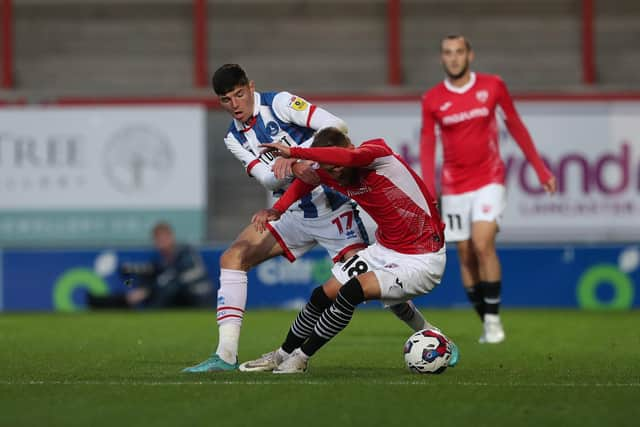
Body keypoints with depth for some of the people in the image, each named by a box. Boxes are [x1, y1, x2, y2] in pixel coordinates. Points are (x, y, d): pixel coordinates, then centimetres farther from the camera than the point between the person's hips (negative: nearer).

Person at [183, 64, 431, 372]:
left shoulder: (279, 103, -11)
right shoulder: (234, 138, 6)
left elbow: (336, 126, -21)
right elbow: (267, 178, -9)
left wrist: (294, 154, -29)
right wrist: (293, 168, -30)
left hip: (332, 205, -6)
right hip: (293, 214, 6)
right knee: (232, 258, -8)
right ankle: (226, 355, -10)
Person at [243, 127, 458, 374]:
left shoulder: (378, 153, -24)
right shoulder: (334, 176, -3)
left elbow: (349, 157, -46)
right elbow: (307, 179, 18)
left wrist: (292, 152, -41)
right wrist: (277, 209, 0)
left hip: (422, 260, -8)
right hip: (385, 249, 8)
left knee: (352, 291, -23)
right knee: (324, 294, 8)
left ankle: (301, 357, -4)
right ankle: (283, 355, 31)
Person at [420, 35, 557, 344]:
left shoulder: (492, 86, -2)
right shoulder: (432, 100, 0)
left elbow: (516, 127, 7)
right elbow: (427, 145, 1)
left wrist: (541, 169, 7)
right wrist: (429, 190, -12)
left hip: (489, 181, -2)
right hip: (454, 187, 2)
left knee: (483, 245, -19)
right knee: (466, 256, 2)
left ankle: (493, 318, -9)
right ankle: (485, 321, 15)